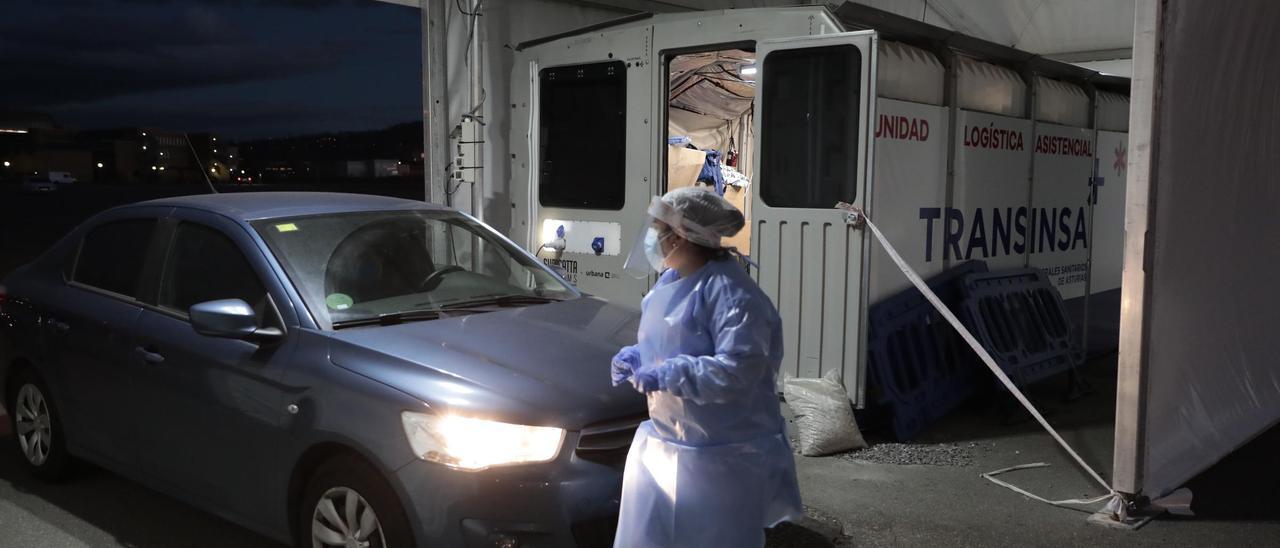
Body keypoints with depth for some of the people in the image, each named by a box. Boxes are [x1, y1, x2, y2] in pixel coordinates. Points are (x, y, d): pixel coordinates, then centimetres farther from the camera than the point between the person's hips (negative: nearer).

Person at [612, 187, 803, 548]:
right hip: (662, 443, 9)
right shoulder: (672, 280, 8)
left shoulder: (731, 293, -22)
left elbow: (737, 372, -30)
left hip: (722, 456, -9)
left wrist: (666, 375, -28)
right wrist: (636, 358, 2)